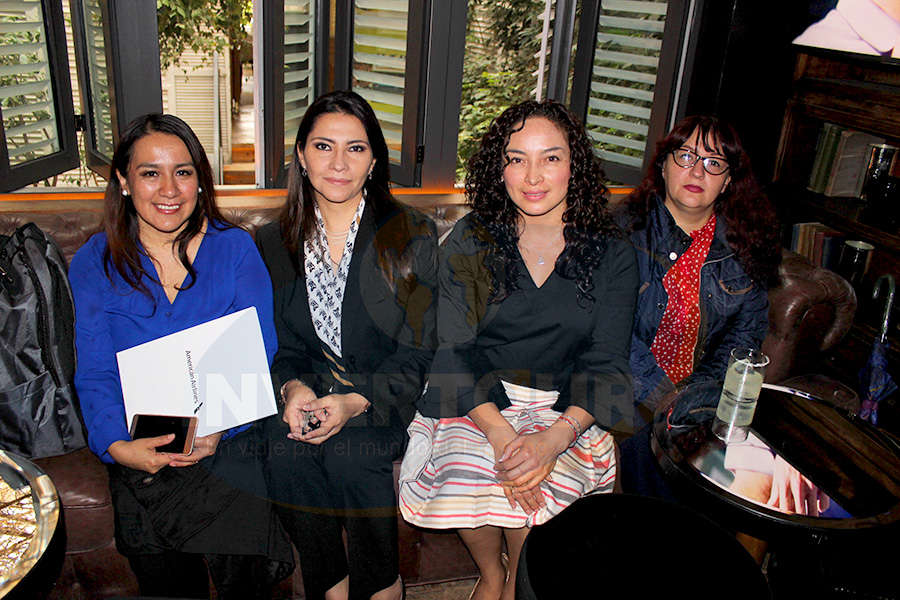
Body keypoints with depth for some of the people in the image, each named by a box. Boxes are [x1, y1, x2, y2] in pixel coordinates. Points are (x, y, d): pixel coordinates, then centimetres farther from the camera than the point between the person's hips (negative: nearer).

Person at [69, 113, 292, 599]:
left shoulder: (234, 248, -1)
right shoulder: (93, 264, 2)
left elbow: (260, 356, -6)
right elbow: (95, 373, -3)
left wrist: (217, 426, -23)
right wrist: (118, 445, -23)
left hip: (232, 450, -1)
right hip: (139, 464, 1)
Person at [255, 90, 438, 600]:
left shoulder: (413, 237, -2)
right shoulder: (274, 243, 8)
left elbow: (417, 353, -6)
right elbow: (272, 340, 10)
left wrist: (357, 402, -21)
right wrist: (292, 386, -12)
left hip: (385, 401, -2)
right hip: (305, 397, 3)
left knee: (348, 453, -30)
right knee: (286, 448, -26)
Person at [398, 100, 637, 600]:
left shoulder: (613, 255, -1)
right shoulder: (469, 242, -1)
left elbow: (606, 364, -5)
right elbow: (456, 348, -7)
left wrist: (554, 437, -24)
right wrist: (498, 431, -24)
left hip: (566, 408, 0)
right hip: (479, 402, 1)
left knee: (544, 480, -27)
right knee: (464, 471, -27)